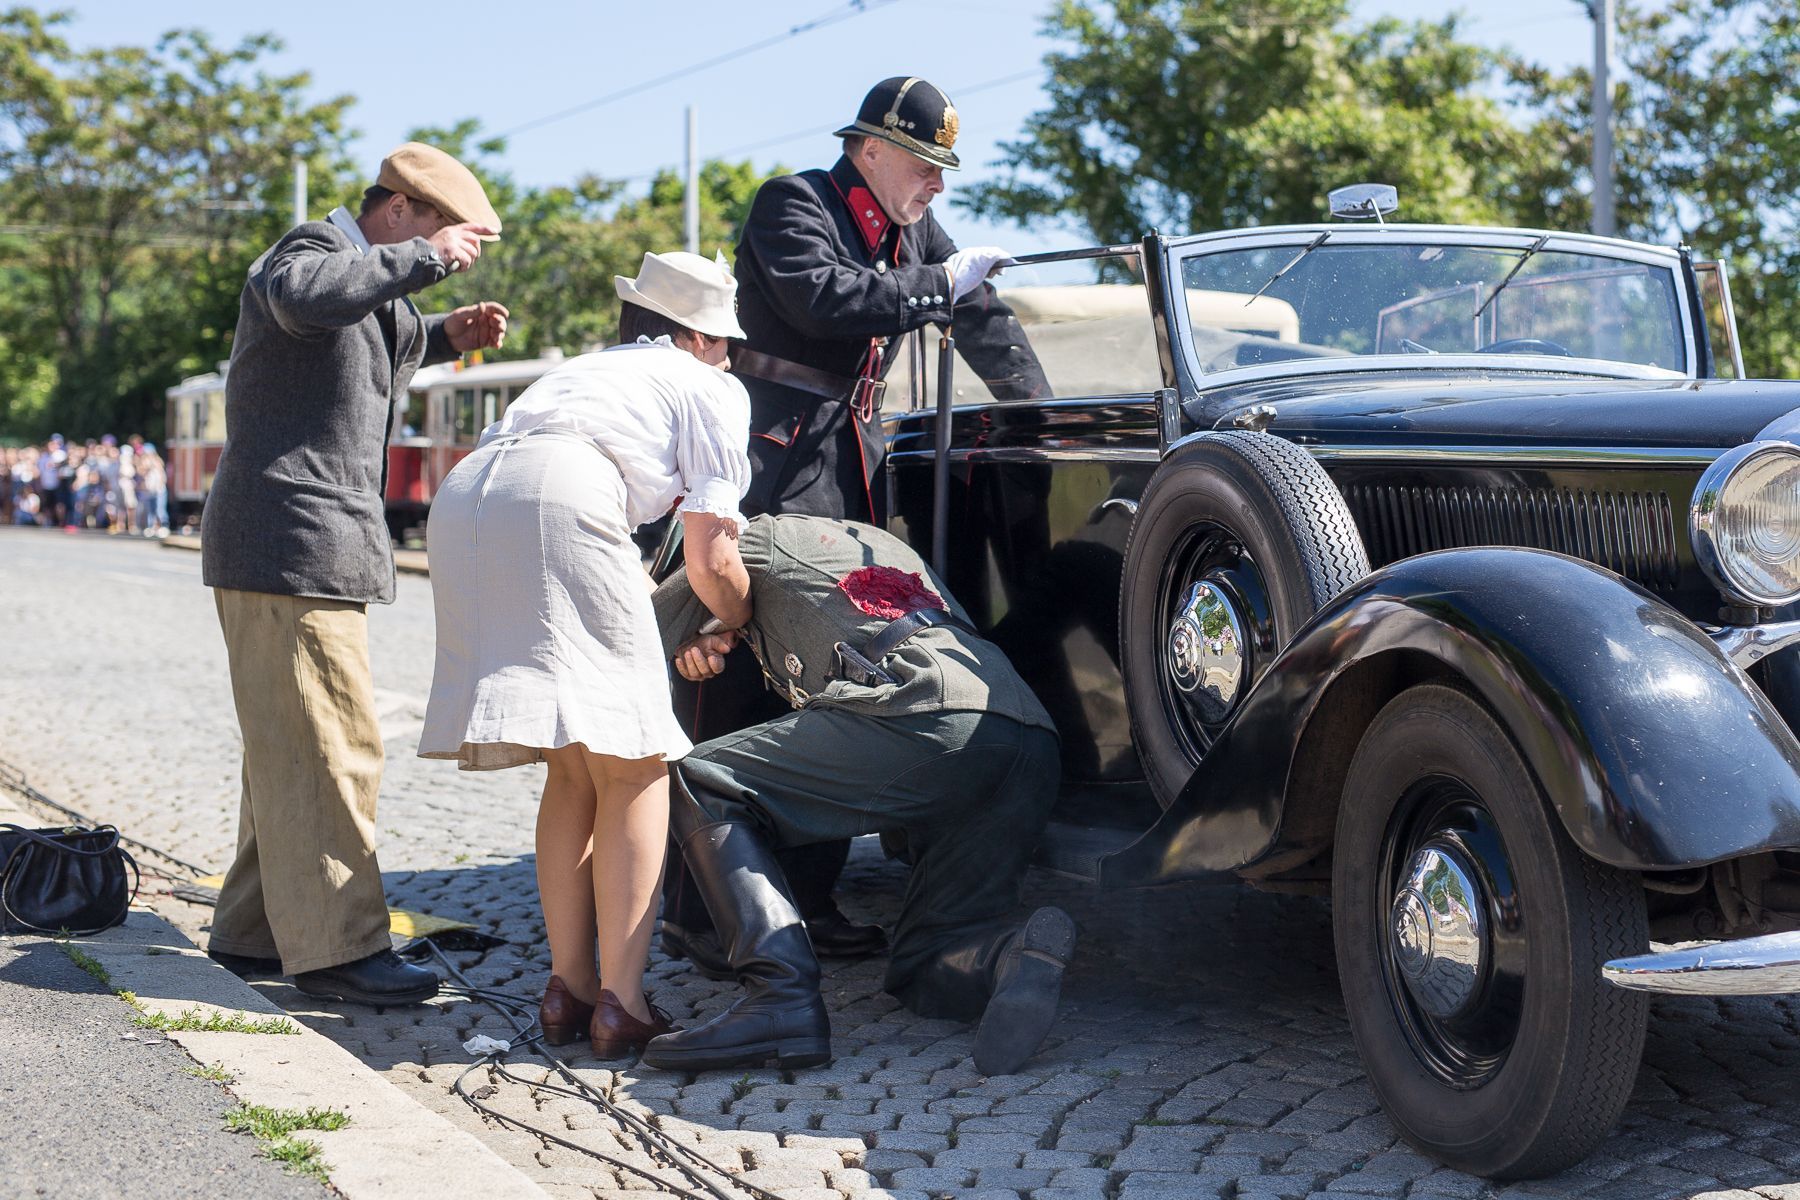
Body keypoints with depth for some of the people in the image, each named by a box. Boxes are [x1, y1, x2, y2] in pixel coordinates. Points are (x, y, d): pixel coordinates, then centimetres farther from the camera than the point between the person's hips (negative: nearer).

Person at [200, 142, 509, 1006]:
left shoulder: (363, 270, 20)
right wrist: (426, 258, -26)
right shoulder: (313, 246, -9)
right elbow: (304, 296, -34)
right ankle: (334, 948, -5)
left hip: (311, 545, 11)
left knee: (290, 748, 15)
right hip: (289, 542, -11)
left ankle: (254, 931, 23)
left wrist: (444, 336, 19)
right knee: (327, 748, -9)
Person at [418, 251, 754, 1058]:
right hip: (556, 502, -7)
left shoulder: (583, 369, 39)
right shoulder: (709, 388, 19)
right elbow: (709, 561, 10)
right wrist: (746, 622, 32)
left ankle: (567, 988, 13)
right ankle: (621, 1005, -4)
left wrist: (673, 642, 48)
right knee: (633, 770, 0)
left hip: (463, 498, 7)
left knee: (574, 772, 15)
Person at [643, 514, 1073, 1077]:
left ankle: (783, 998, -15)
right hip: (1035, 750, 8)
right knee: (925, 967, 17)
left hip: (933, 720, -8)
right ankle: (1014, 955, -18)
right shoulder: (883, 543, 42)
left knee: (699, 785, 1)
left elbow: (650, 629, 23)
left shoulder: (766, 535, 21)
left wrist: (694, 639, 46)